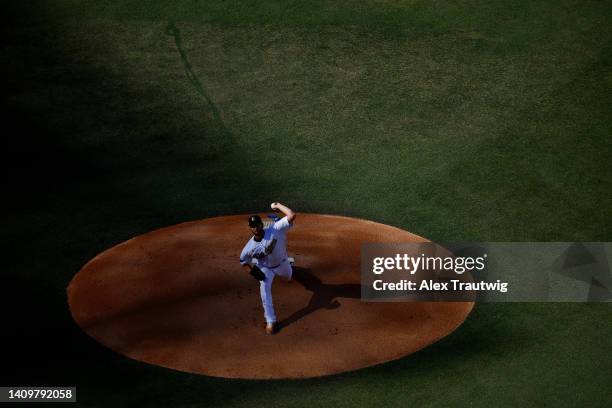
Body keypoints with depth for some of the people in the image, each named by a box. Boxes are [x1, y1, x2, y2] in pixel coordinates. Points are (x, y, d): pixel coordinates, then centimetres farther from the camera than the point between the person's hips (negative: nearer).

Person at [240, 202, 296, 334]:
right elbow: (243, 261, -9)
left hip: (281, 263, 1)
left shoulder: (275, 230, -40)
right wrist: (252, 271, -27)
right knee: (265, 288, -24)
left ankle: (289, 266, 73)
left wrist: (277, 205, -42)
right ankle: (270, 321, -14)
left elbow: (292, 216, -51)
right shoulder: (250, 247, -31)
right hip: (265, 268, -1)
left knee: (289, 276, 32)